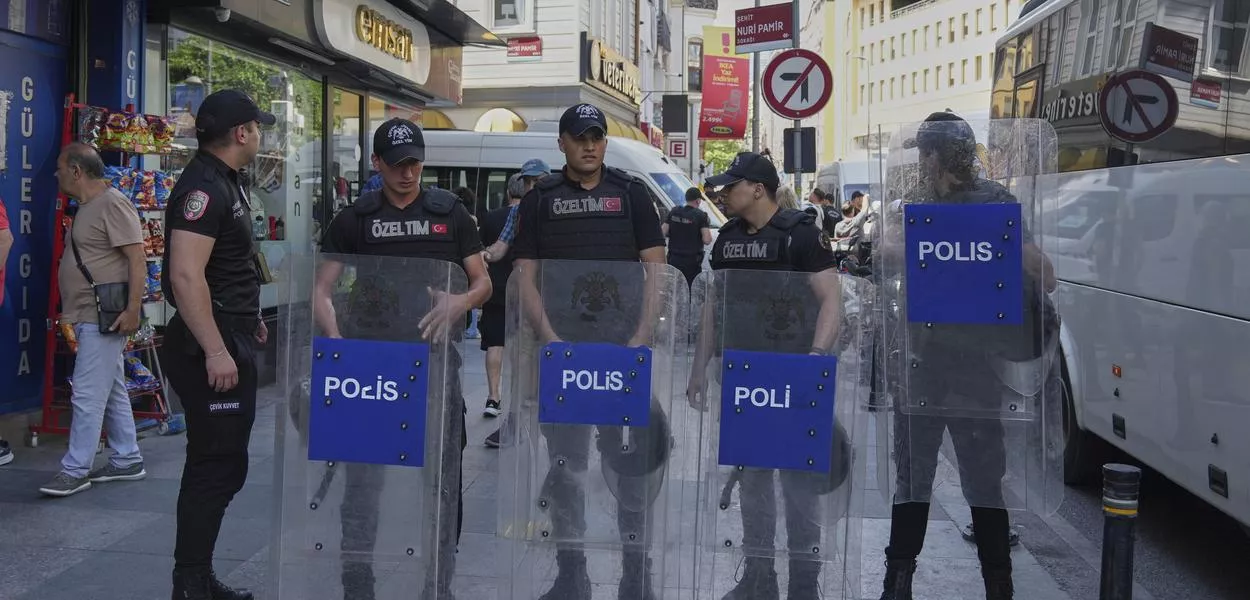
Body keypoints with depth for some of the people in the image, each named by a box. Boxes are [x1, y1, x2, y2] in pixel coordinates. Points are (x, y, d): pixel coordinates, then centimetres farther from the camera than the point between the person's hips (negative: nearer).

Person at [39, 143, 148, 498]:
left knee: (87, 396, -6)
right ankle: (127, 461, 21)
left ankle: (75, 470, 0)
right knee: (113, 392, 14)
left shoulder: (113, 204, -14)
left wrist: (133, 309, -25)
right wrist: (71, 310, 22)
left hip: (105, 318, -10)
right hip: (89, 317, 10)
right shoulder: (86, 208, 17)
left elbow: (137, 260, -20)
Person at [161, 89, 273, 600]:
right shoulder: (203, 186, -16)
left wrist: (248, 317, 26)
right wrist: (215, 350, -28)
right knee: (216, 466, -6)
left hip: (230, 342, 11)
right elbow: (186, 274, -26)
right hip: (211, 348, -11)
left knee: (222, 464, 16)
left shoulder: (223, 183, 16)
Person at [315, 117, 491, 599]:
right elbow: (322, 291, 3)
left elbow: (483, 282, 7)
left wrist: (459, 302, -16)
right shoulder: (354, 219, 5)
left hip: (435, 360, 0)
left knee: (441, 482, 6)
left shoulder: (450, 212, 6)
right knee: (362, 479, 4)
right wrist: (336, 341, -15)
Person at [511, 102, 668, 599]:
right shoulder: (541, 199, 8)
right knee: (565, 463, 6)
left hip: (623, 344, 0)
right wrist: (547, 336, -8)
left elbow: (656, 270, 3)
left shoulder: (631, 193, 7)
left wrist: (641, 336, -7)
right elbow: (524, 275, 4)